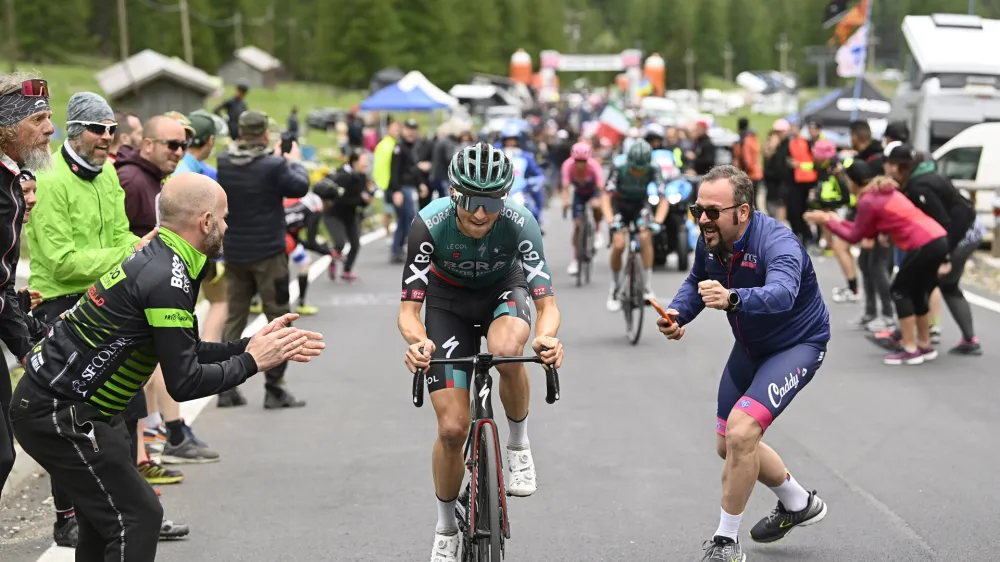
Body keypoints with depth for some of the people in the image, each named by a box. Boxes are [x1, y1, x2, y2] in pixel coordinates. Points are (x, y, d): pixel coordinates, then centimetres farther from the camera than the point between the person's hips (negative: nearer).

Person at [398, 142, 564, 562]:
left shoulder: (520, 224, -31)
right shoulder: (430, 224, -31)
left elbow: (547, 304, -31)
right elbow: (408, 308, -28)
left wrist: (546, 337, -54)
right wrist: (417, 341, -51)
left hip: (503, 291, 0)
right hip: (449, 299, 0)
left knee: (506, 349, -39)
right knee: (452, 429, -7)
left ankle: (519, 444, -10)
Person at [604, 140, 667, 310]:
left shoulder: (653, 172, -27)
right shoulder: (618, 170, -30)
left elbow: (663, 200, -26)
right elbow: (606, 198, -31)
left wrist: (657, 221, -42)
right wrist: (610, 221, -46)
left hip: (640, 206, 1)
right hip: (619, 206, -1)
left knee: (645, 237, -26)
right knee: (618, 245, -19)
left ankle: (648, 287, -17)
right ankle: (614, 289, 2)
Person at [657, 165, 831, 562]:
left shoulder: (778, 243, -34)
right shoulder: (711, 240, -13)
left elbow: (781, 293, -55)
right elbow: (697, 282, 7)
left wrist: (731, 299, -73)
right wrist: (678, 313, -14)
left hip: (797, 346, -8)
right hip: (750, 346, 8)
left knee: (741, 431, -25)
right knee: (729, 445, 15)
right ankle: (799, 504, 41)